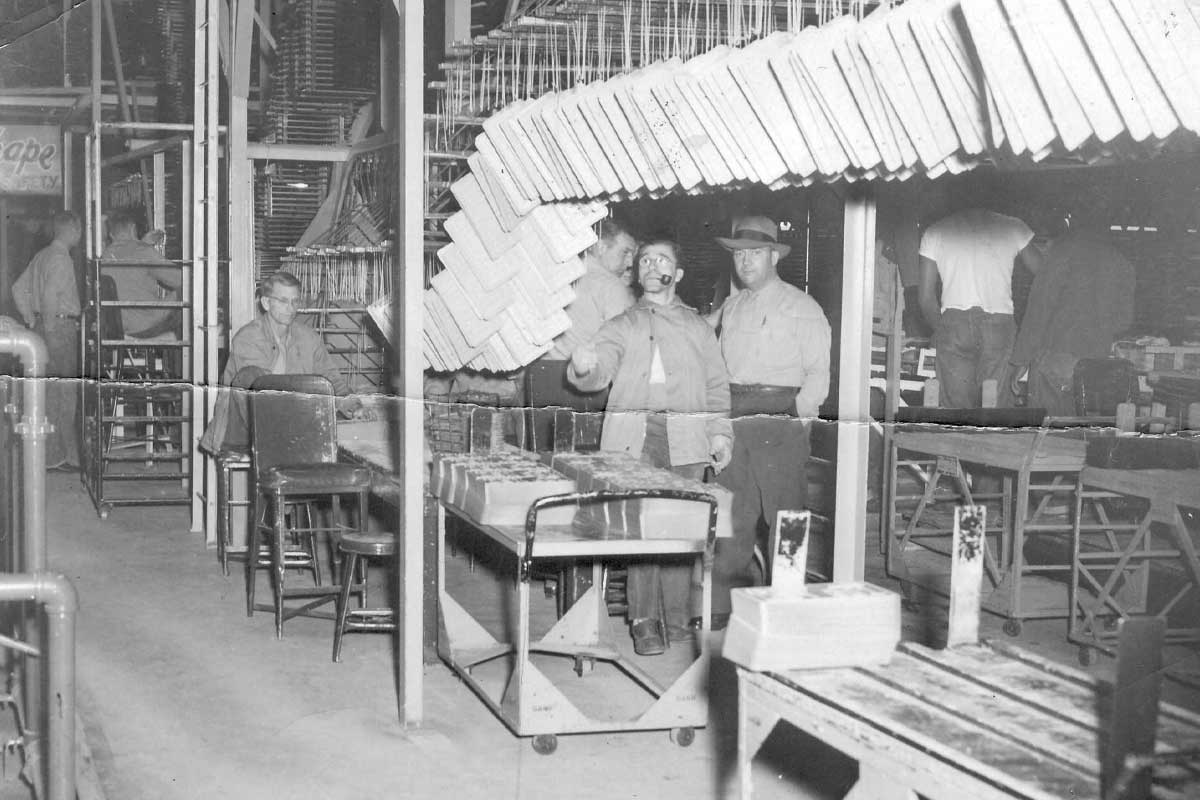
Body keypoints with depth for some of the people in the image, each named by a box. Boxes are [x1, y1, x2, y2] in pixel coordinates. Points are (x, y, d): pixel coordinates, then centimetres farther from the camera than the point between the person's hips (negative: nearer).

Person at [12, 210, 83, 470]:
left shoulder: (42, 255, 15)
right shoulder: (61, 258, -13)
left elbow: (19, 288, 19)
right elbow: (50, 295, -24)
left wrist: (32, 321, 17)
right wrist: (50, 331, -21)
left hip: (44, 326, 9)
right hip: (61, 325, -9)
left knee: (48, 393, 12)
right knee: (65, 393, -6)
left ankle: (49, 453, 17)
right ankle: (61, 456, -4)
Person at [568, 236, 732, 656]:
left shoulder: (698, 327, 20)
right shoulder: (621, 326, 17)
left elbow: (716, 386, 17)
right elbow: (600, 370, 0)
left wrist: (720, 434, 3)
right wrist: (584, 367, -24)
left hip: (686, 440, 1)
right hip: (632, 437, -1)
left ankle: (678, 621, 3)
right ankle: (644, 623, -7)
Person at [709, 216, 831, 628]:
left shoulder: (801, 308, 2)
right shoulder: (730, 308, 19)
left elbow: (818, 372, -1)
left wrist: (797, 413, -11)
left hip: (780, 422, -5)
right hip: (733, 421, 5)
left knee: (784, 515, -7)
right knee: (732, 516, 3)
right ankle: (724, 605, 6)